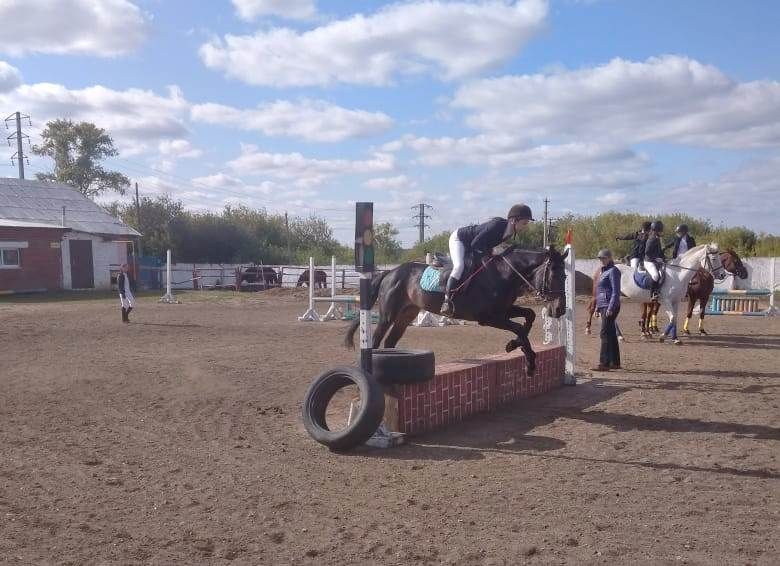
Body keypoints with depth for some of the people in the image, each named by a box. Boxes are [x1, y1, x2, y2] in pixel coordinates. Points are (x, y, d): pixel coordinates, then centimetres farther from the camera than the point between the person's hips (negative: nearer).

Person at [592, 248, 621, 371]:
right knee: (611, 334, 13)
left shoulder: (613, 271, -10)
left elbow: (615, 292, -18)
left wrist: (611, 308, -23)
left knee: (605, 334, -12)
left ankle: (604, 364, -12)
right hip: (603, 307, 10)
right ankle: (615, 362, 19)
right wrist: (597, 307, 20)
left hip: (610, 307, -10)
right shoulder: (604, 271, 19)